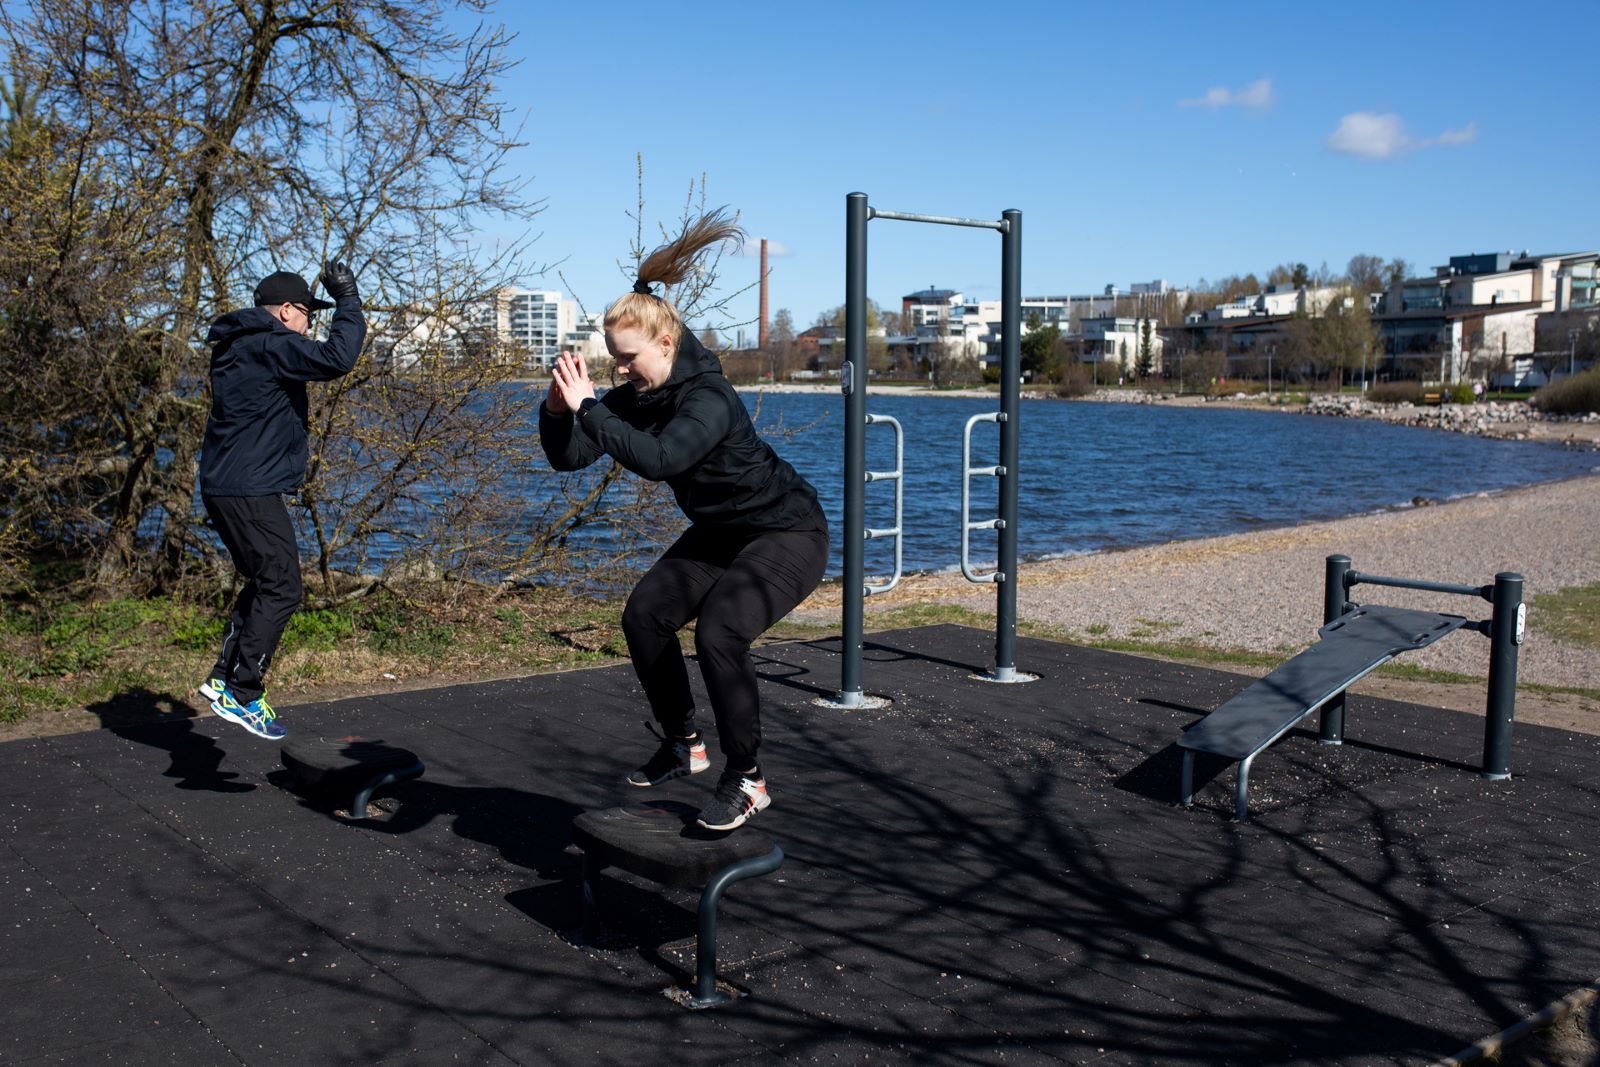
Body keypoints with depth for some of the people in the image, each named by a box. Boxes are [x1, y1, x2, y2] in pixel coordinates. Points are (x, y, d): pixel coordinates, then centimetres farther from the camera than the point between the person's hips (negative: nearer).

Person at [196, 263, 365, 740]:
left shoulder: (238, 347, 17)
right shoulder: (271, 344, -14)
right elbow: (337, 358, -26)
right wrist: (347, 300, -15)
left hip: (225, 487, 11)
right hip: (251, 491, -11)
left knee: (263, 583, 19)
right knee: (280, 589, -6)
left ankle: (224, 677, 21)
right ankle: (243, 695, -5)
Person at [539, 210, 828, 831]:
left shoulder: (709, 399, -30)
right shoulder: (638, 395, -6)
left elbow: (658, 459, -47)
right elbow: (568, 457, -9)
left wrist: (588, 407, -44)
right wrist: (558, 408, -27)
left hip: (789, 533, -9)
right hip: (722, 531, 9)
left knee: (718, 632, -26)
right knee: (645, 614, -1)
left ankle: (745, 779, -9)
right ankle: (683, 745, 16)